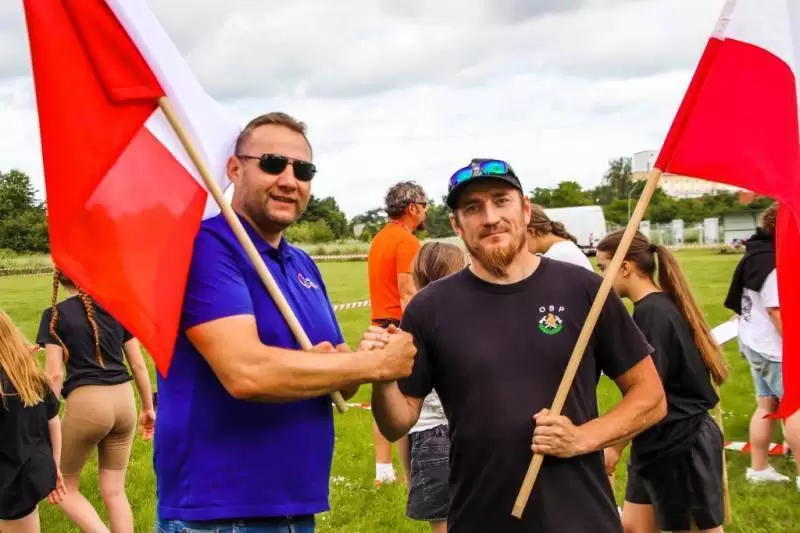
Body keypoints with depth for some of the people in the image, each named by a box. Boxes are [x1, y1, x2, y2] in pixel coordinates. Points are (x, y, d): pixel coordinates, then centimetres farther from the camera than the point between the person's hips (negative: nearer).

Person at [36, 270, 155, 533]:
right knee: (114, 490, 14)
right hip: (123, 401, 4)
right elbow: (138, 364, 10)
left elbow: (54, 375, -8)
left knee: (64, 486, 13)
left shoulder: (55, 315, -3)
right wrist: (148, 407, 20)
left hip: (86, 403, -4)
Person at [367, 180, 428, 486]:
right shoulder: (406, 241, -12)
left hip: (381, 324, 9)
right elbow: (408, 294, -19)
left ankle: (383, 469, 17)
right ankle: (410, 475, -3)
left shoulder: (379, 239, 15)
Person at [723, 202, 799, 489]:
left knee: (766, 405, 14)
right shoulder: (774, 265, -22)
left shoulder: (757, 253, 9)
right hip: (773, 347, -10)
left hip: (754, 341, 10)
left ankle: (758, 468, 19)